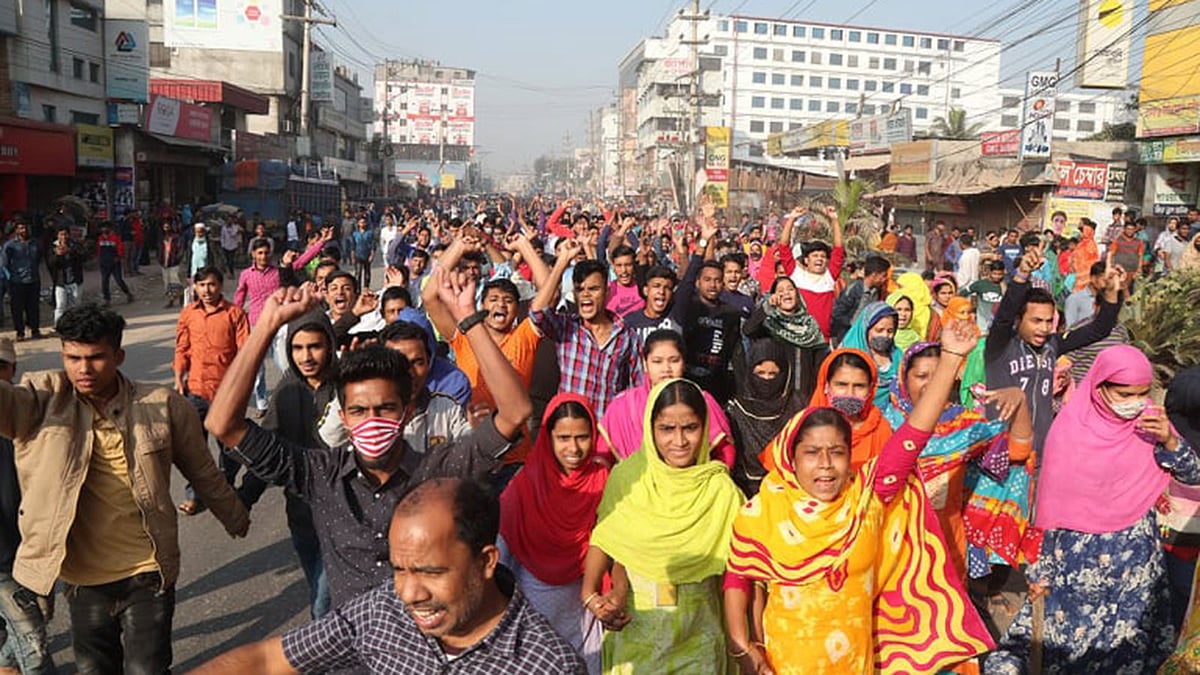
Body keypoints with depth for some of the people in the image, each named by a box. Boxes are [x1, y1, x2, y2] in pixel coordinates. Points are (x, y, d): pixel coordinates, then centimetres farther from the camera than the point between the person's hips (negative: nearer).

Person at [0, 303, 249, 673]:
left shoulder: (162, 406, -9)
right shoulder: (43, 401, -7)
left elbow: (203, 472, 4)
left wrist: (235, 517, 16)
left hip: (147, 575, -2)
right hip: (83, 580, 2)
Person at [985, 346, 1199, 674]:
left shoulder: (1149, 423, -4)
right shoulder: (1069, 428, -12)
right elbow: (1050, 500, -7)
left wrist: (1170, 441, -19)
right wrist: (1040, 568, -7)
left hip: (1133, 555, 3)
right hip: (1077, 554, -2)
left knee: (1128, 638, 13)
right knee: (1059, 634, 4)